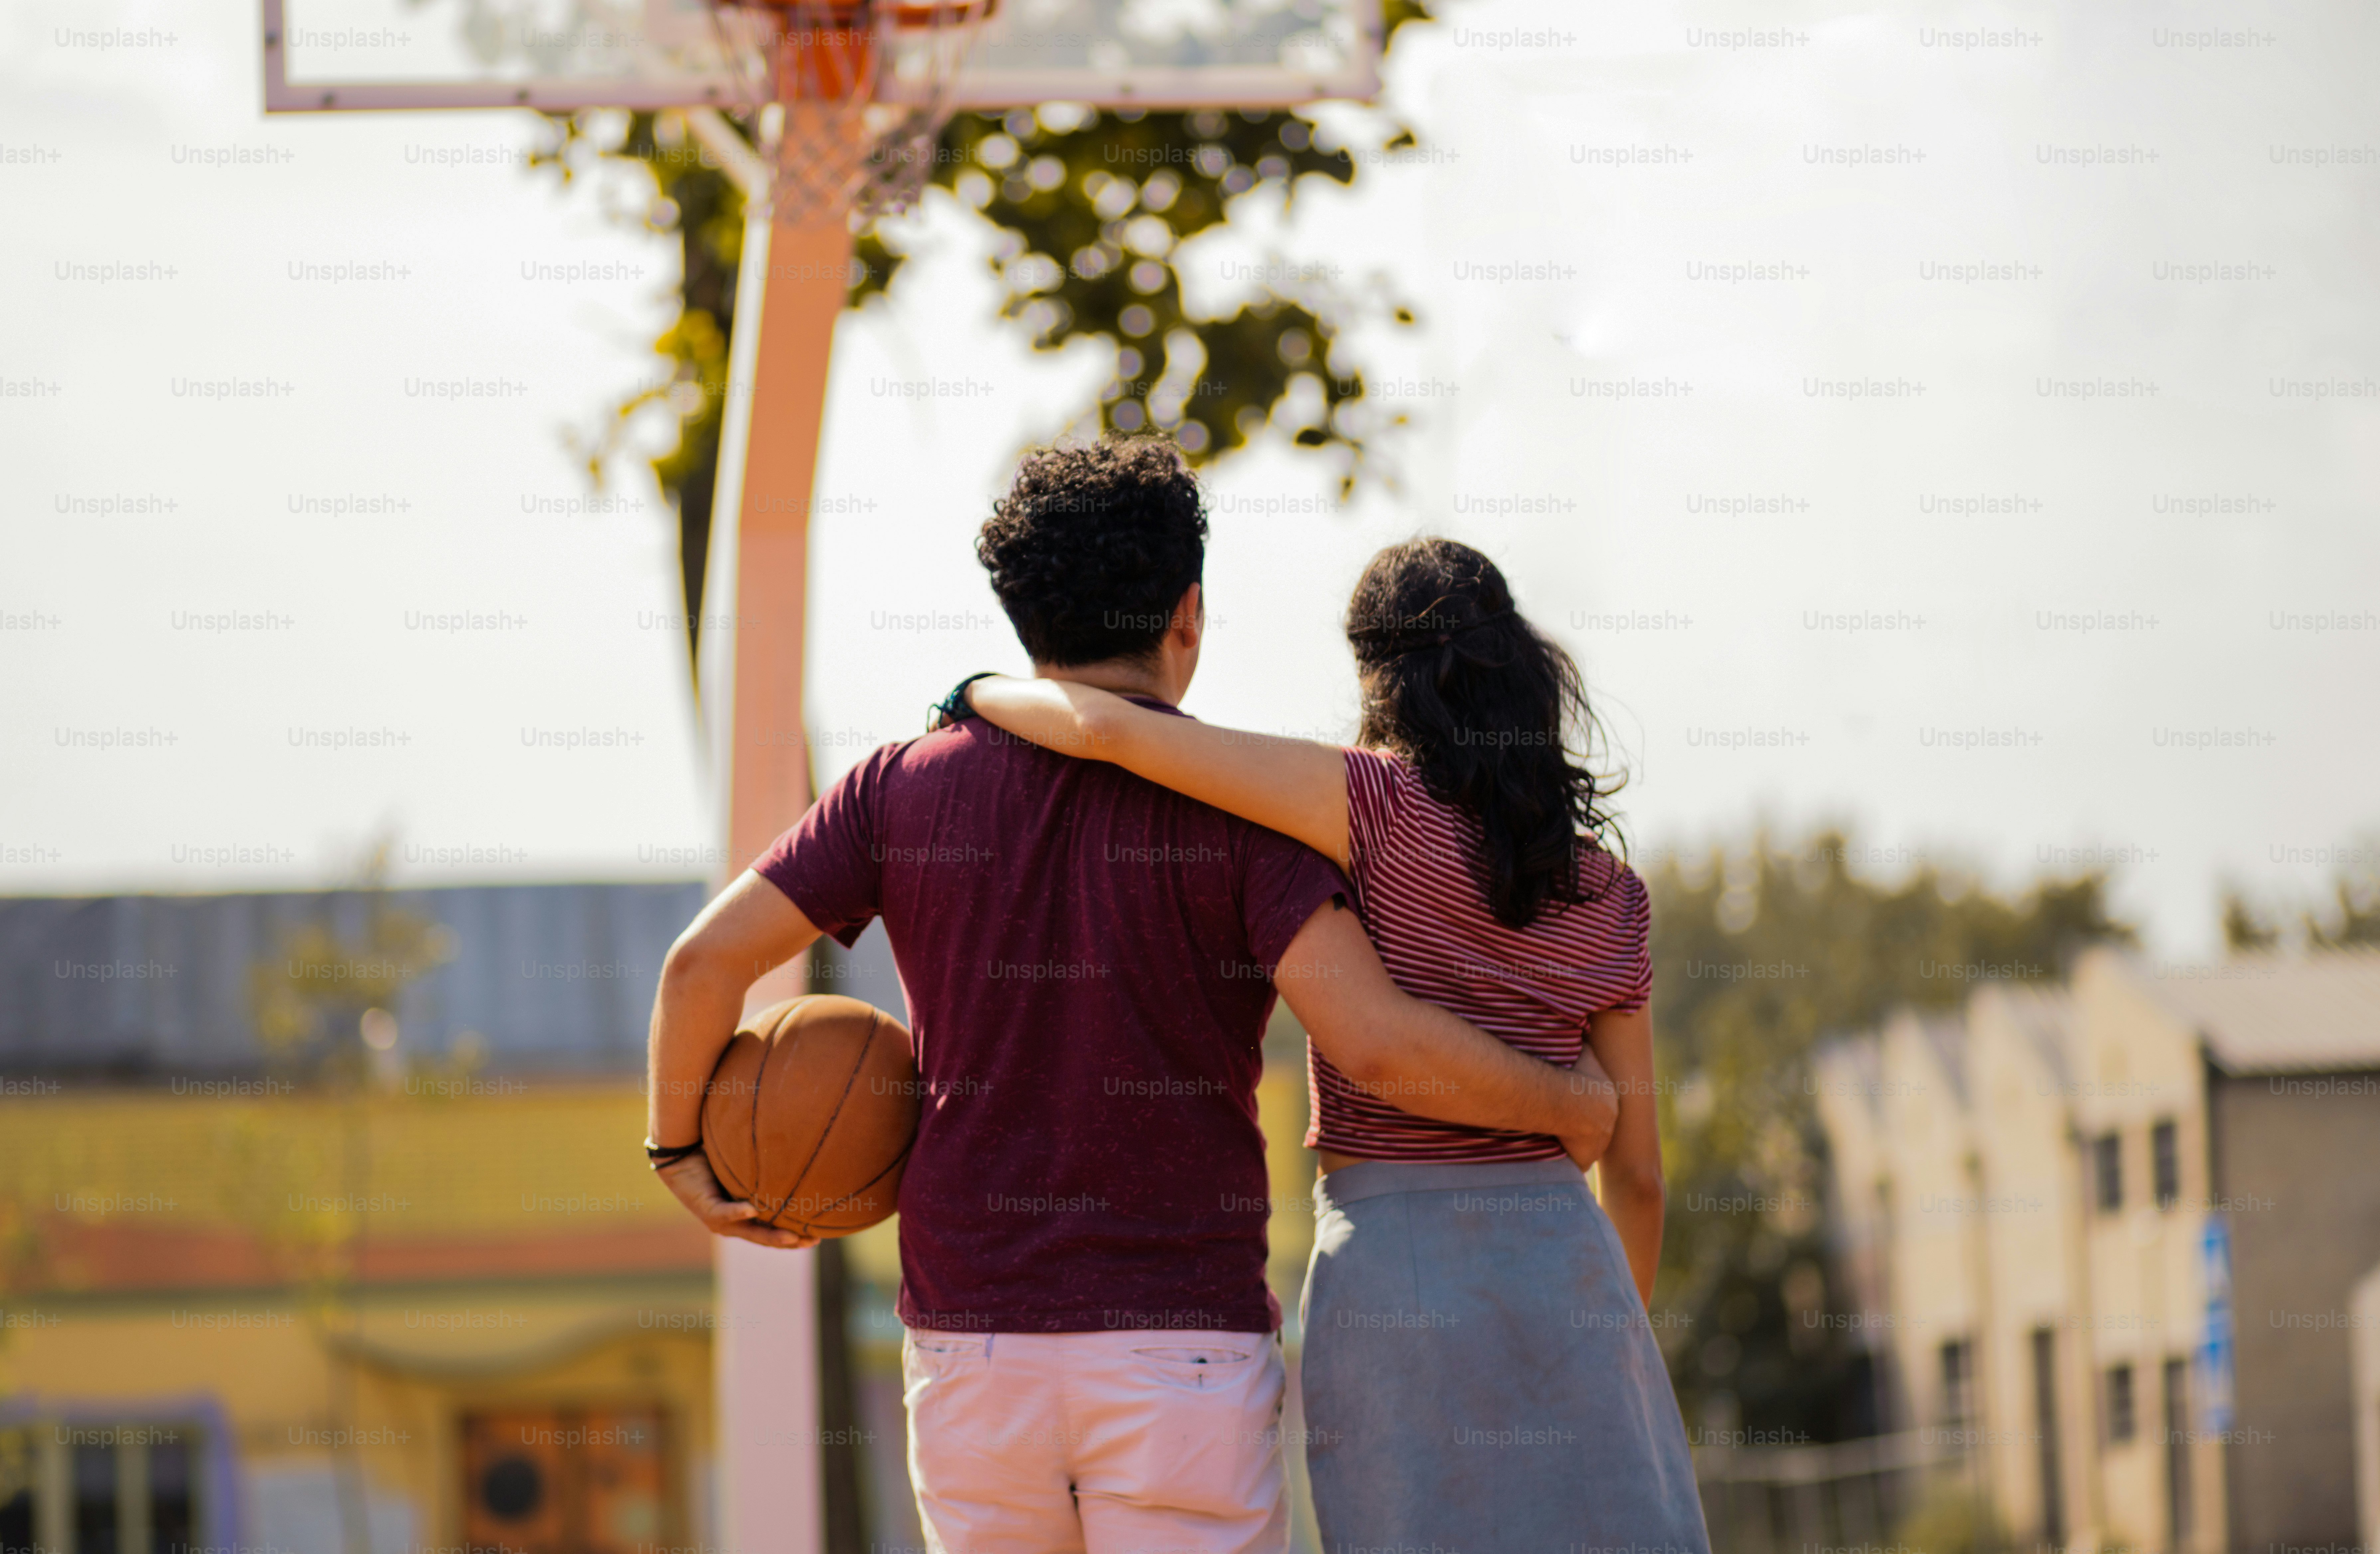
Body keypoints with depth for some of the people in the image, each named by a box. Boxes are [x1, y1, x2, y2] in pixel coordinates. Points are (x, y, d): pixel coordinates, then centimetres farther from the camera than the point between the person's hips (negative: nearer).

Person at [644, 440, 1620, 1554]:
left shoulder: (908, 789, 4)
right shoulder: (1234, 801, -7)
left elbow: (706, 959, -1)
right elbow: (1378, 1044, -17)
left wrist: (680, 1150, 17)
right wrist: (1570, 1105, 0)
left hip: (972, 1342, 4)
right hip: (1181, 1352, -4)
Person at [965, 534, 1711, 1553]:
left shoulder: (1383, 807, -7)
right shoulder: (1607, 895, 7)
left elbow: (1108, 727, -13)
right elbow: (1636, 1171, 11)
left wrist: (985, 695, 8)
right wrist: (1622, 1345, 26)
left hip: (1391, 1279, -3)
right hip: (1563, 1274, 3)